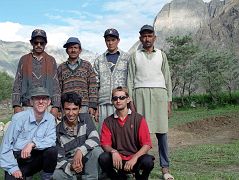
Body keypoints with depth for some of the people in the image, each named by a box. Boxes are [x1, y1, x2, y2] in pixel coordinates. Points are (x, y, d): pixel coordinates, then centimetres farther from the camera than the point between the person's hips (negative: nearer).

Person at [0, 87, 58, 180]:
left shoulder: (50, 119, -4)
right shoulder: (19, 117, -14)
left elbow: (51, 140, -13)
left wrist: (33, 143, -29)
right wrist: (13, 168, -15)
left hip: (35, 157, 3)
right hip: (16, 158, -3)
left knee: (52, 150, -22)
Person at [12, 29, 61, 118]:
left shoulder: (51, 61, 10)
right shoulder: (23, 60, 11)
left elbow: (56, 85, 7)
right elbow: (17, 84, 9)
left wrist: (55, 106, -3)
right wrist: (16, 105, -2)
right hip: (27, 107, 0)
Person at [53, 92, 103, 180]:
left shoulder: (86, 118, -4)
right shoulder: (58, 130, -7)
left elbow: (95, 139, -18)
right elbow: (59, 158, -9)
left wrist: (80, 151, -35)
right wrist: (70, 166, -30)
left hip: (86, 162, 0)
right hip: (69, 165, 0)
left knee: (97, 150, -31)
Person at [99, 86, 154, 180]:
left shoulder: (139, 119, -3)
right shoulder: (108, 121, 3)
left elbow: (147, 144, -8)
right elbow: (105, 144, 0)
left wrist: (134, 158, -21)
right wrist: (113, 151, -22)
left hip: (135, 159, -1)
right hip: (117, 160, 1)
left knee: (148, 161, -32)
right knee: (103, 159, -28)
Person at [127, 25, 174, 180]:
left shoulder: (161, 55, 15)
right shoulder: (135, 56, 13)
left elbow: (167, 79, 13)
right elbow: (130, 80, 9)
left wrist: (169, 101, 6)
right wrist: (130, 101, -1)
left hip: (159, 93, 1)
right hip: (140, 93, 0)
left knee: (162, 131, -2)